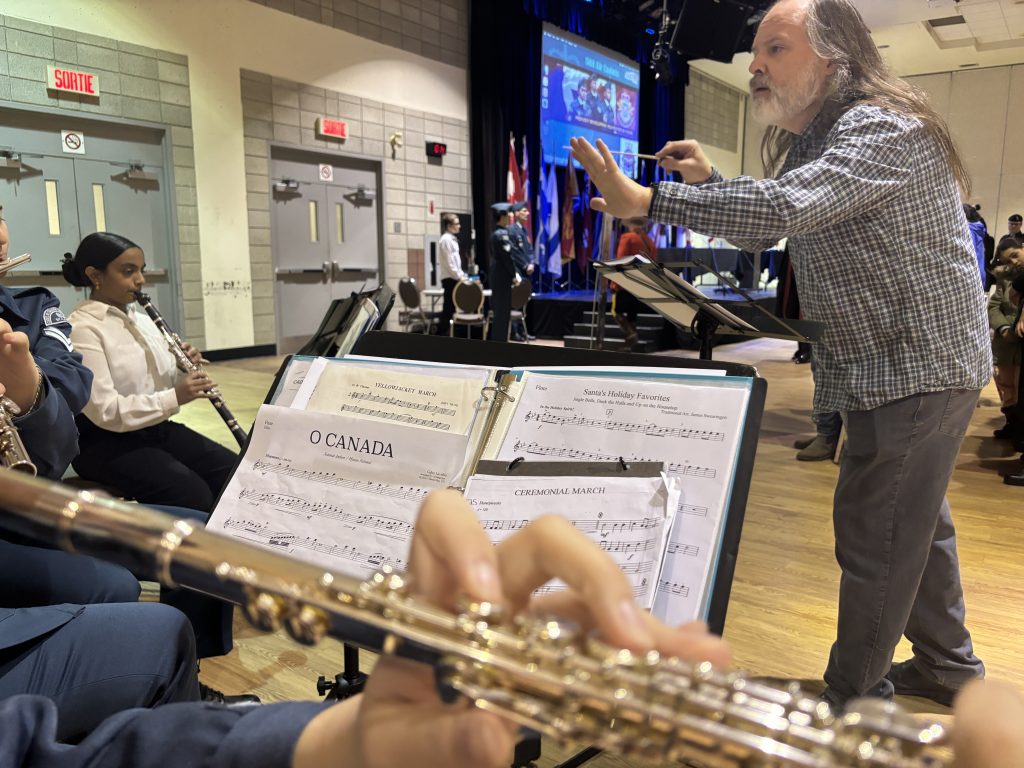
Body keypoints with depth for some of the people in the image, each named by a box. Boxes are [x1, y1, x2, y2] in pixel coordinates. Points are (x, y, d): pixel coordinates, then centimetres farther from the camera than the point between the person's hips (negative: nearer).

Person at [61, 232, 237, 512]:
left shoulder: (141, 317, 10)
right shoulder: (81, 329, -15)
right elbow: (103, 411, -23)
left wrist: (185, 372, -6)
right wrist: (174, 398, -28)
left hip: (157, 428, 8)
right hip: (108, 443, -7)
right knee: (197, 498, -25)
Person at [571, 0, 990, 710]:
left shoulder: (883, 127, -19)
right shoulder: (811, 142, 12)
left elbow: (786, 206, -36)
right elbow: (762, 234, 17)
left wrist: (647, 201, -39)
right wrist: (707, 182, 1)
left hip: (919, 364, -10)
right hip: (903, 362, 10)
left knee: (874, 533, -3)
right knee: (915, 520, 20)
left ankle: (854, 700, 13)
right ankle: (949, 666, 38)